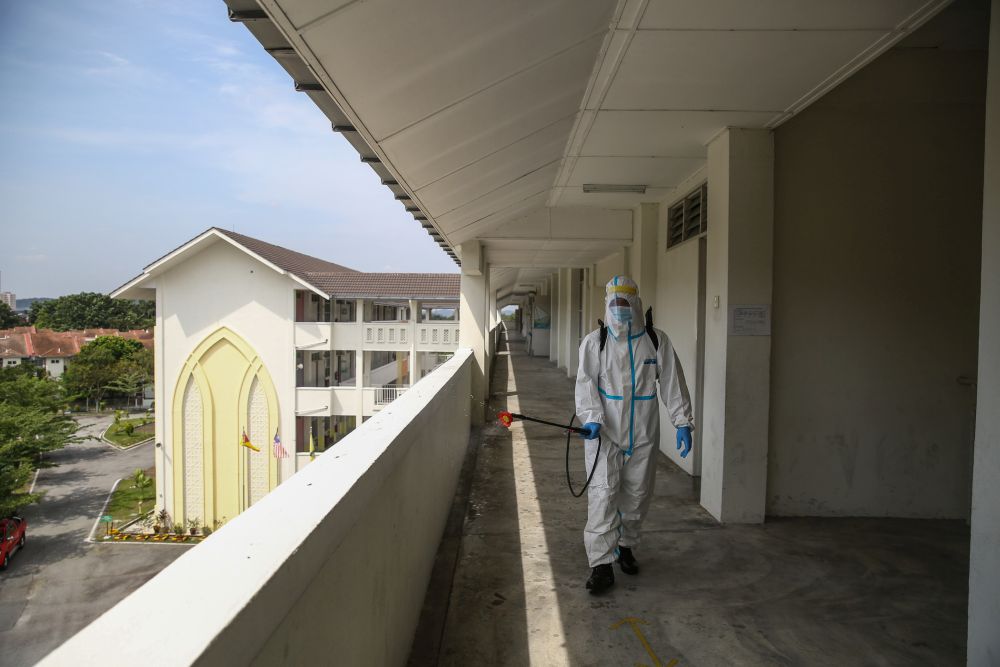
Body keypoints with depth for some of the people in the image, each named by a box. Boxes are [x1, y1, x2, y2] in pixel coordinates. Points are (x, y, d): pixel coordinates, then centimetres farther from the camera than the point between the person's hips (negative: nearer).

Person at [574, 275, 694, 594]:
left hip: (643, 435, 2)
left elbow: (672, 383, 3)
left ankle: (626, 546, 36)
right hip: (604, 434, -2)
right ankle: (602, 564, 2)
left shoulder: (657, 340, 3)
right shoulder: (594, 341, -1)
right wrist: (592, 418, -21)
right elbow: (586, 383, -7)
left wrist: (682, 422, -4)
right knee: (603, 494, -7)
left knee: (637, 494, 13)